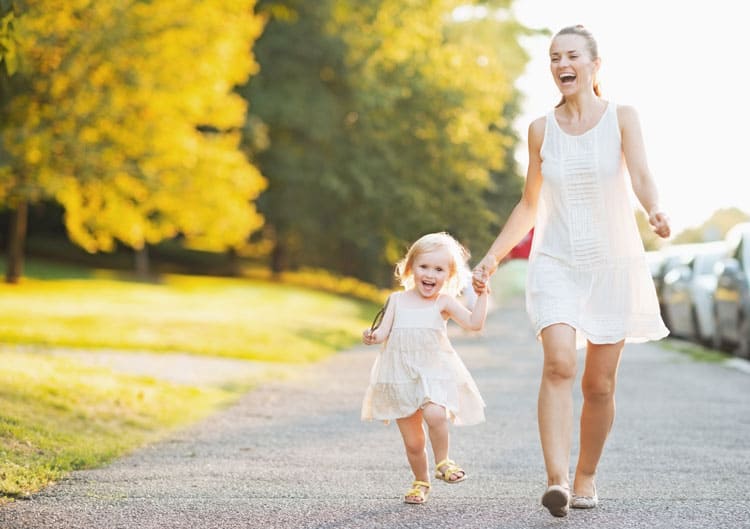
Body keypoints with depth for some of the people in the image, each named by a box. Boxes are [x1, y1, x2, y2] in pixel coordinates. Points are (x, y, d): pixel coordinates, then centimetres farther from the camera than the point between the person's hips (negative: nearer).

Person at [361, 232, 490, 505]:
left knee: (435, 414, -32)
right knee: (412, 442, 7)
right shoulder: (397, 300, 5)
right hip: (401, 377, 2)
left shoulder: (444, 302, -1)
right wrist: (373, 336, -19)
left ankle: (442, 462, -8)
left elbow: (474, 323, -10)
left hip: (434, 372, -2)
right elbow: (384, 331, 2)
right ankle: (421, 481, 31)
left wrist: (482, 295, -15)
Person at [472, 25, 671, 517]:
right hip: (556, 261, 1)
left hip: (613, 263, -1)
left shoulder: (621, 117, -1)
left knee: (599, 384, 3)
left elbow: (641, 176, -16)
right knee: (558, 363, -21)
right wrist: (493, 256, 10)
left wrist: (656, 211, -38)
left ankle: (587, 476, 23)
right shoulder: (542, 129, 6)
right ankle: (557, 479, -29)